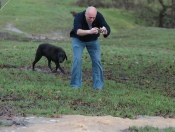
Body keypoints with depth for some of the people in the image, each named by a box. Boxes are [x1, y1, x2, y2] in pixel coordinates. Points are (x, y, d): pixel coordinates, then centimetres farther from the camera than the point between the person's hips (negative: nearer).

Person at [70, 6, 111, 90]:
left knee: (97, 60, -5)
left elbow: (107, 29, -33)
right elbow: (77, 31, -49)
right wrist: (89, 31, -67)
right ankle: (75, 84, -4)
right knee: (77, 60, -15)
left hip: (93, 40, 2)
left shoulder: (99, 16, -26)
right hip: (78, 39, -2)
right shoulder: (79, 17, -33)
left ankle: (98, 85, 4)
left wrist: (105, 31, -58)